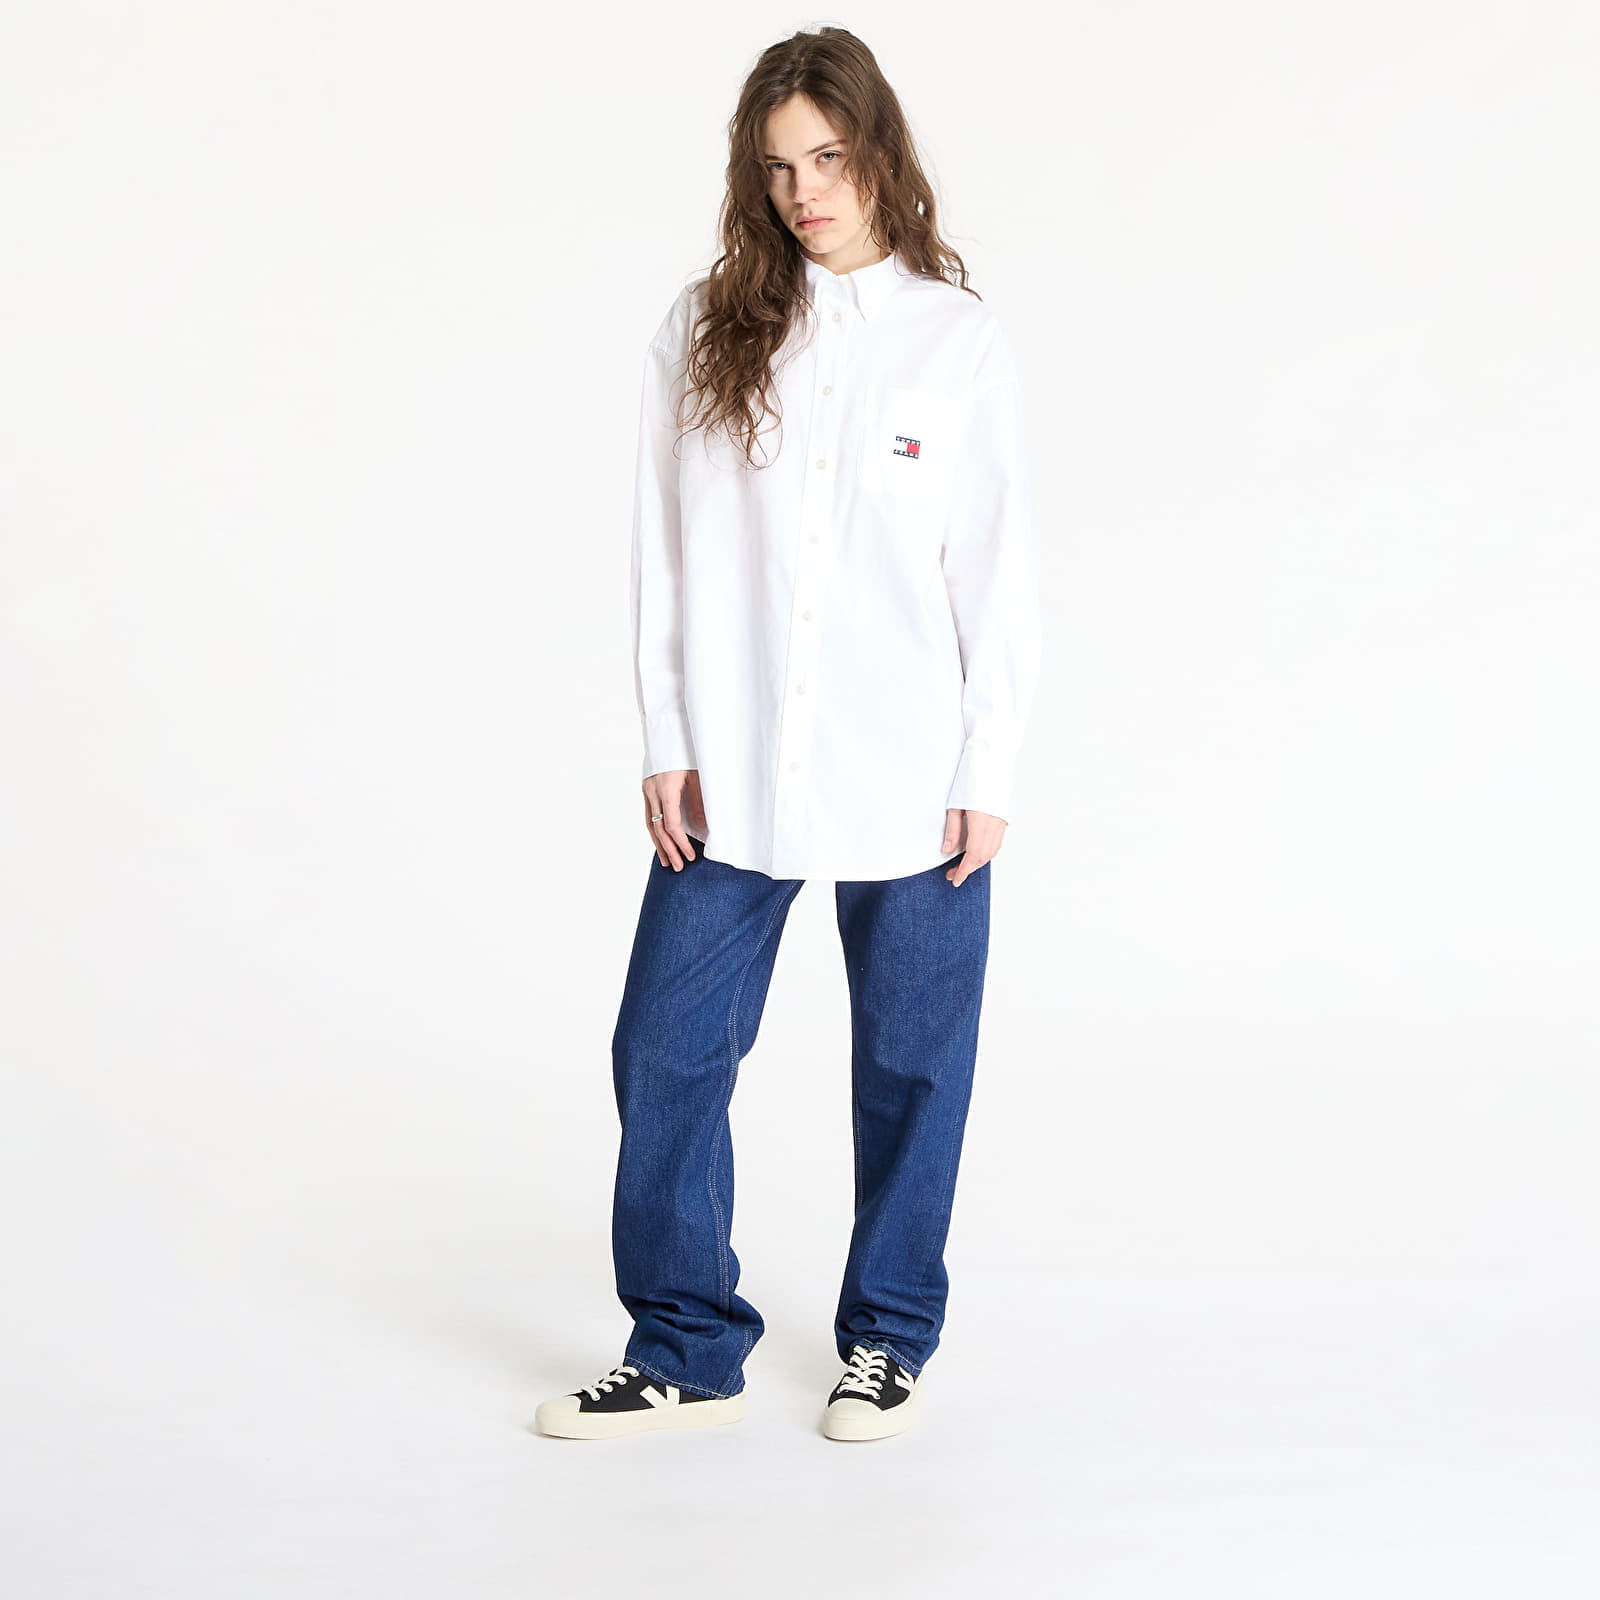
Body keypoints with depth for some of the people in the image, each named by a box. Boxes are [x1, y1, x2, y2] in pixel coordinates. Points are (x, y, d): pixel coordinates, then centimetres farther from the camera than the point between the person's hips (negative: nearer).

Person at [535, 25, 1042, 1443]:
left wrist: (989, 771, -3)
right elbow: (667, 547, 5)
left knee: (910, 1062, 9)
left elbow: (998, 573, 0)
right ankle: (686, 1352, 19)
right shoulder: (706, 332, 4)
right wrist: (667, 742, 1)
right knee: (665, 1049, 3)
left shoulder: (963, 345, -1)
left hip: (911, 782, -2)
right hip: (732, 777, 2)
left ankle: (890, 1338, 27)